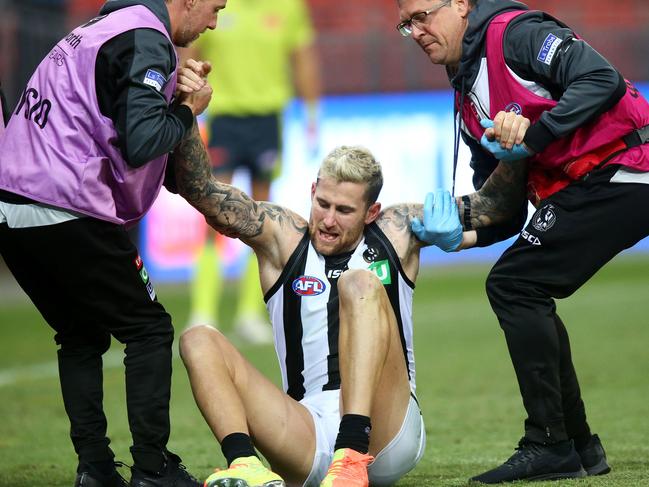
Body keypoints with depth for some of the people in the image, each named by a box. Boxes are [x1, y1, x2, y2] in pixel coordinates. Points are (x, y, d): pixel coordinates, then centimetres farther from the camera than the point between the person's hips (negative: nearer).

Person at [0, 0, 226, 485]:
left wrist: (170, 90, 11)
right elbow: (140, 144, -20)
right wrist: (188, 109, -2)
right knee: (149, 330, 4)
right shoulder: (146, 40, -10)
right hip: (65, 214, -9)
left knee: (81, 335, 20)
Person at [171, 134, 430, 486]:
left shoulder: (396, 233, 13)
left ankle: (353, 455, -40)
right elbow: (199, 189, 1)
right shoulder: (282, 236, 11)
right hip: (309, 436, 1)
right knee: (199, 341, -13)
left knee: (361, 283, -20)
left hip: (387, 428, -1)